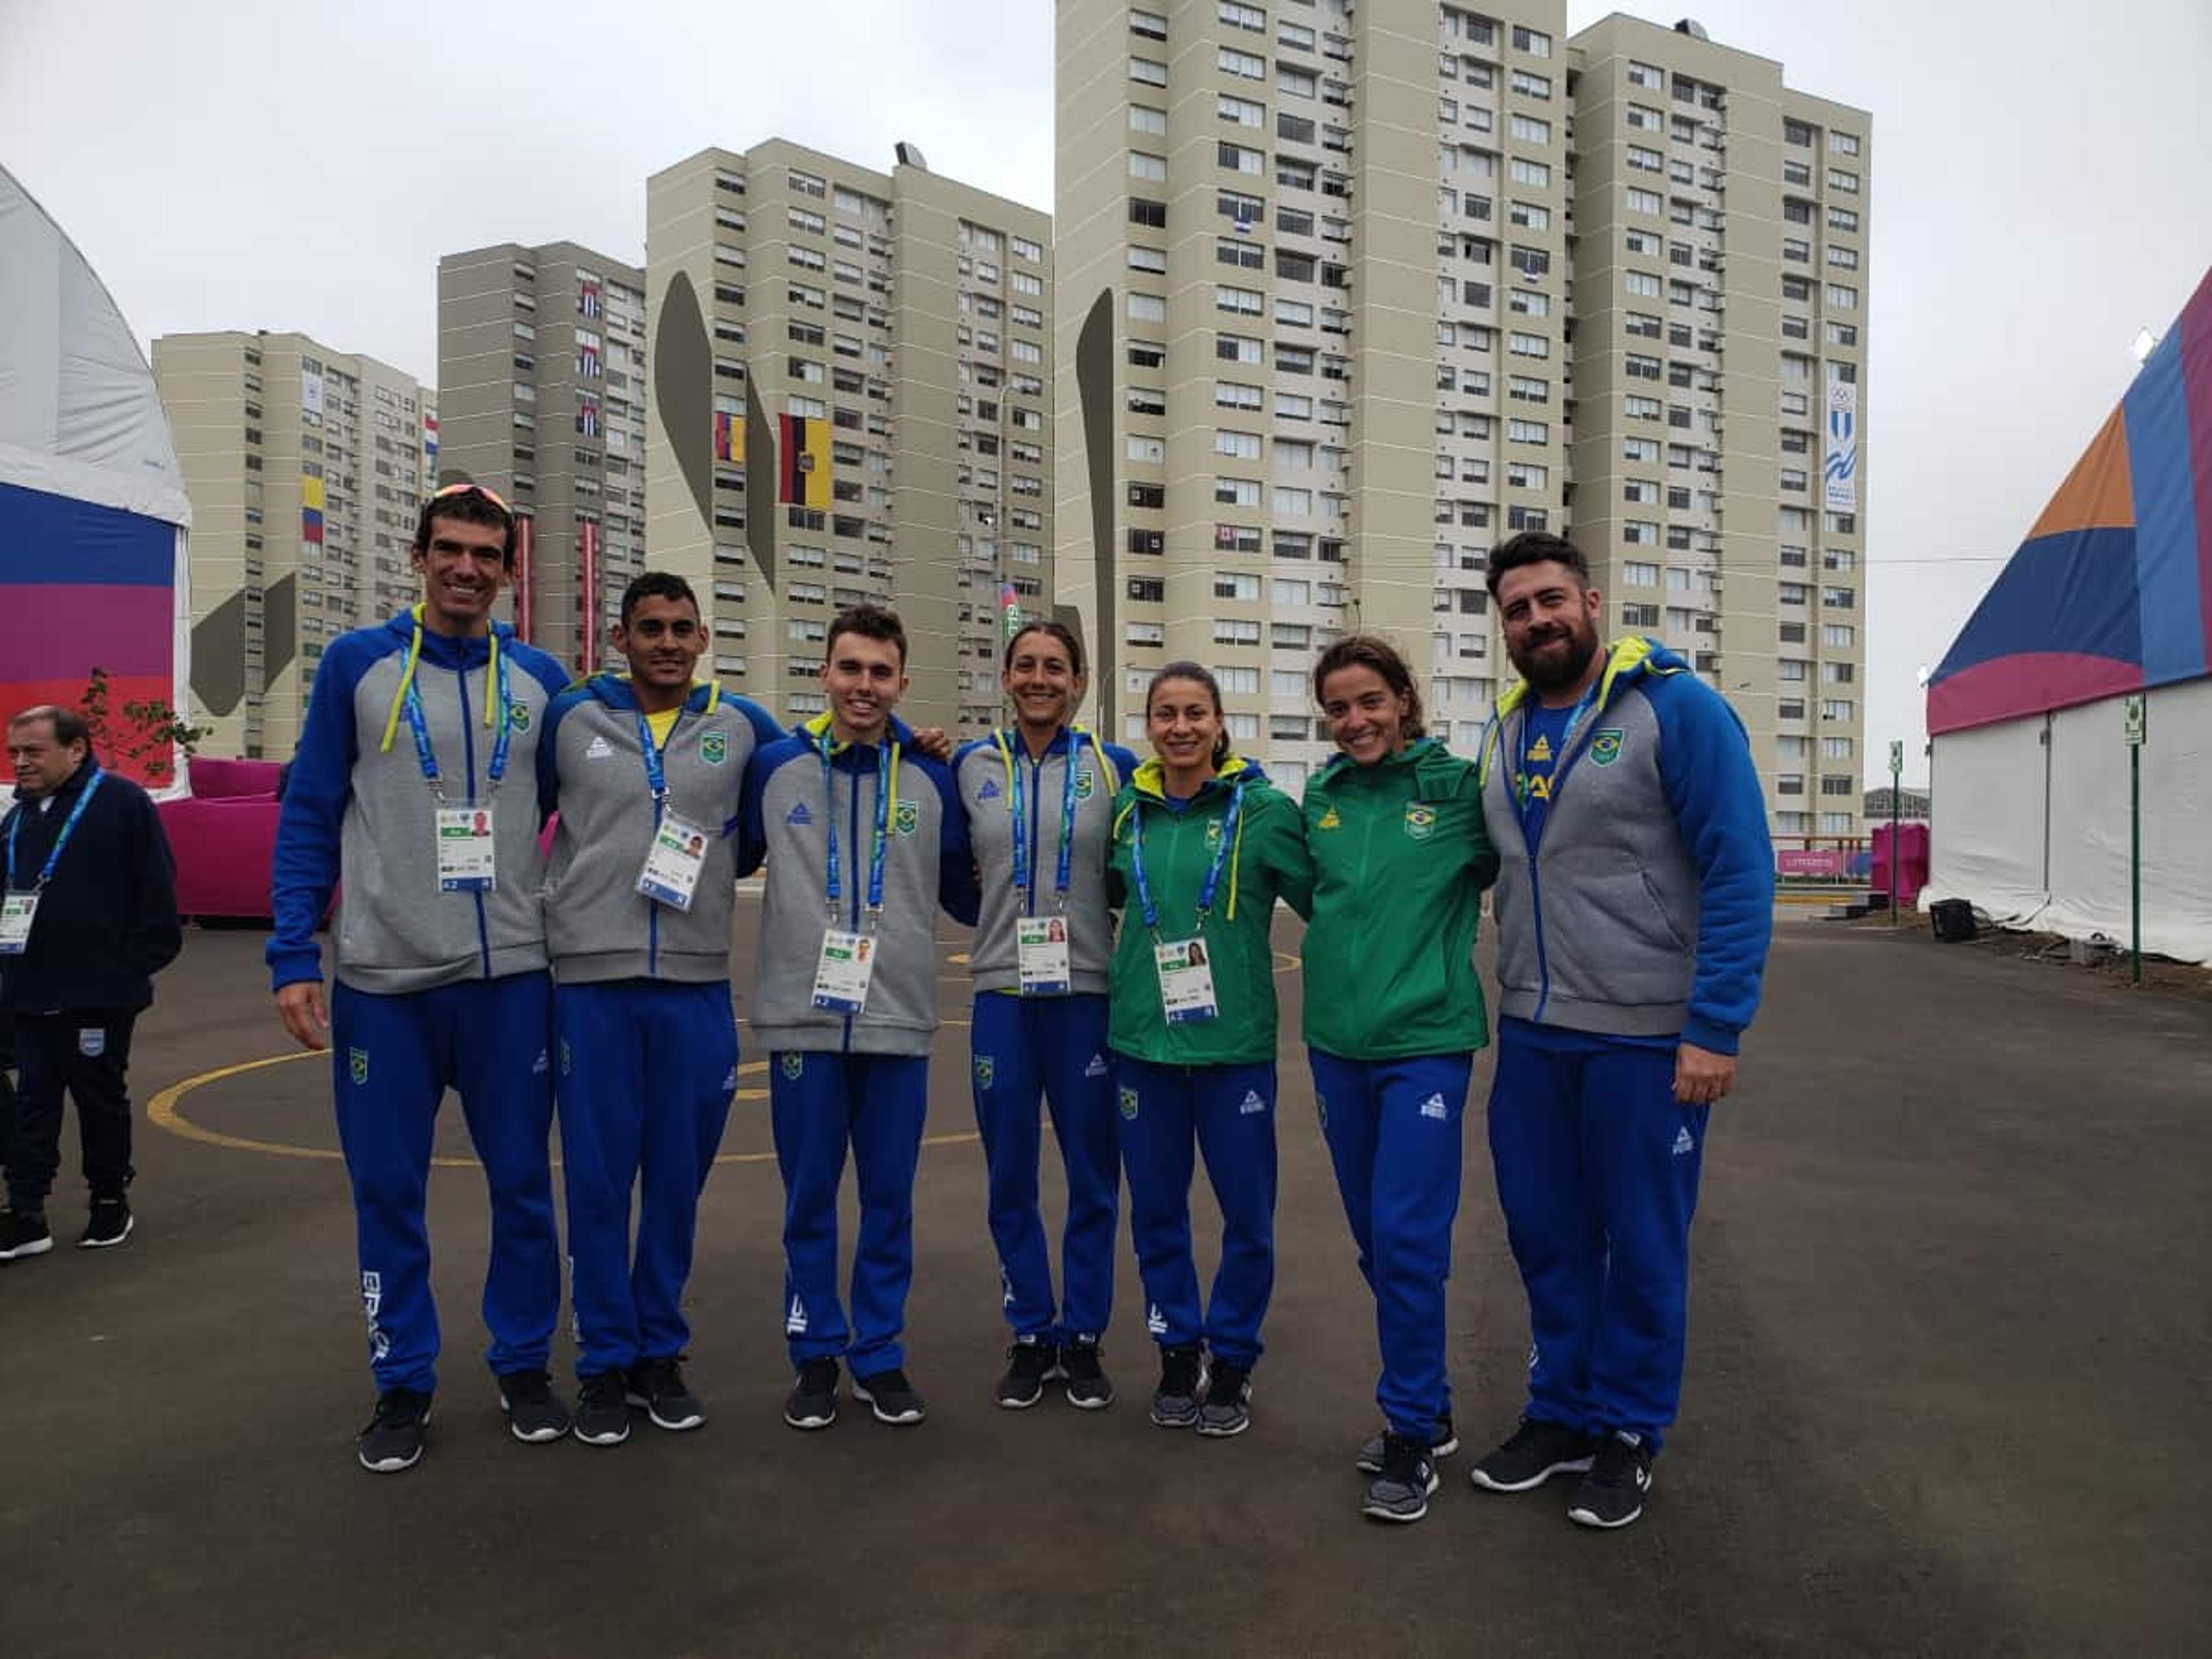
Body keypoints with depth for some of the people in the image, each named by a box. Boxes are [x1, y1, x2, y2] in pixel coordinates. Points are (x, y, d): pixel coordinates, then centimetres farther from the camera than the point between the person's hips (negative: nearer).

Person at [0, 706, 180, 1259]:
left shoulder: (122, 802, -9)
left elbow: (156, 890, -11)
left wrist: (135, 962, -12)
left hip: (100, 992, -6)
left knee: (101, 1098, 7)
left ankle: (111, 1201, 23)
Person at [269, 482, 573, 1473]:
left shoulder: (540, 679, 5)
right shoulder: (357, 664, 1)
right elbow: (309, 818, 1)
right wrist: (293, 957, -6)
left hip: (511, 976, 1)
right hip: (384, 979, -1)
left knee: (523, 1183, 8)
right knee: (387, 1190, 8)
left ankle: (525, 1367, 25)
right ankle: (403, 1384, 24)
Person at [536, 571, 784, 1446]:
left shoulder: (740, 726, 7)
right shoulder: (571, 717, 4)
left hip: (697, 985, 1)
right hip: (591, 982, -1)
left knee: (678, 1177, 8)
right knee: (597, 1178, 4)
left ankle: (660, 1351, 25)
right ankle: (605, 1360, 19)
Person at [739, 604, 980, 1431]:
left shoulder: (933, 779, 2)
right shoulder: (775, 766, 1)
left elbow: (967, 897, 11)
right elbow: (723, 863, 14)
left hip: (898, 1022, 0)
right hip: (801, 1020, 0)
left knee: (890, 1200, 9)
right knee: (808, 1199, 9)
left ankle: (879, 1353, 25)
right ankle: (815, 1354, 26)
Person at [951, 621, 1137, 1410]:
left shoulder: (1115, 767, 1)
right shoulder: (970, 765, 5)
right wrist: (997, 923, 8)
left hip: (1088, 994, -1)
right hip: (1001, 995, 1)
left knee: (1093, 1176, 7)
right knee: (1011, 1180, 8)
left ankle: (1083, 1336, 23)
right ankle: (1031, 1335, 24)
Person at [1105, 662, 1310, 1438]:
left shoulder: (1264, 808, -6)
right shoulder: (1128, 810, 5)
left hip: (1234, 1039, -3)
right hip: (1143, 1038, 3)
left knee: (1247, 1212, 7)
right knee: (1156, 1209, 12)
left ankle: (1232, 1358, 27)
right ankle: (1178, 1350, 31)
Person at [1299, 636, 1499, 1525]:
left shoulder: (1459, 786, -7)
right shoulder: (1321, 795, 6)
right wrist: (1352, 952, 11)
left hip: (1427, 1036, -5)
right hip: (1337, 1039, 5)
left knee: (1406, 1237, -8)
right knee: (1376, 1241, 13)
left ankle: (1412, 1434, 10)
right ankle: (1427, 1408, 30)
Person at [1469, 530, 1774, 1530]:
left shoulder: (1676, 708, -10)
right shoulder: (1503, 733, 9)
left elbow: (1740, 874, -14)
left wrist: (1716, 1030, -18)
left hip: (1647, 1036, -5)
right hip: (1531, 1033, 6)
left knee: (1640, 1244, 9)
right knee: (1545, 1235, 15)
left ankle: (1627, 1433, 27)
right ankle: (1559, 1413, 33)